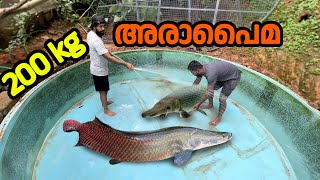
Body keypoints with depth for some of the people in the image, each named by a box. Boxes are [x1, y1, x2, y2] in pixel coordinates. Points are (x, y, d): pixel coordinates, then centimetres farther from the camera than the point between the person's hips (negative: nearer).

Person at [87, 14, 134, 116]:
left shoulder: (90, 34, -2)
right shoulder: (96, 41, -33)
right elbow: (109, 58, -37)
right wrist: (125, 64, -37)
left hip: (96, 68, 9)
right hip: (100, 70, -9)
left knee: (103, 89, 26)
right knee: (103, 90, 7)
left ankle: (104, 102, 47)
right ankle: (106, 110, 25)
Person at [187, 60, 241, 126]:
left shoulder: (210, 73, -39)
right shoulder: (202, 68, -13)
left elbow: (209, 92, -31)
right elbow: (196, 82, 6)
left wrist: (199, 104, -23)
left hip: (233, 77, -8)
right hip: (224, 75, 9)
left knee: (222, 98, -11)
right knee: (210, 88, 9)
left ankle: (219, 118, 7)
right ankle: (210, 105, 31)